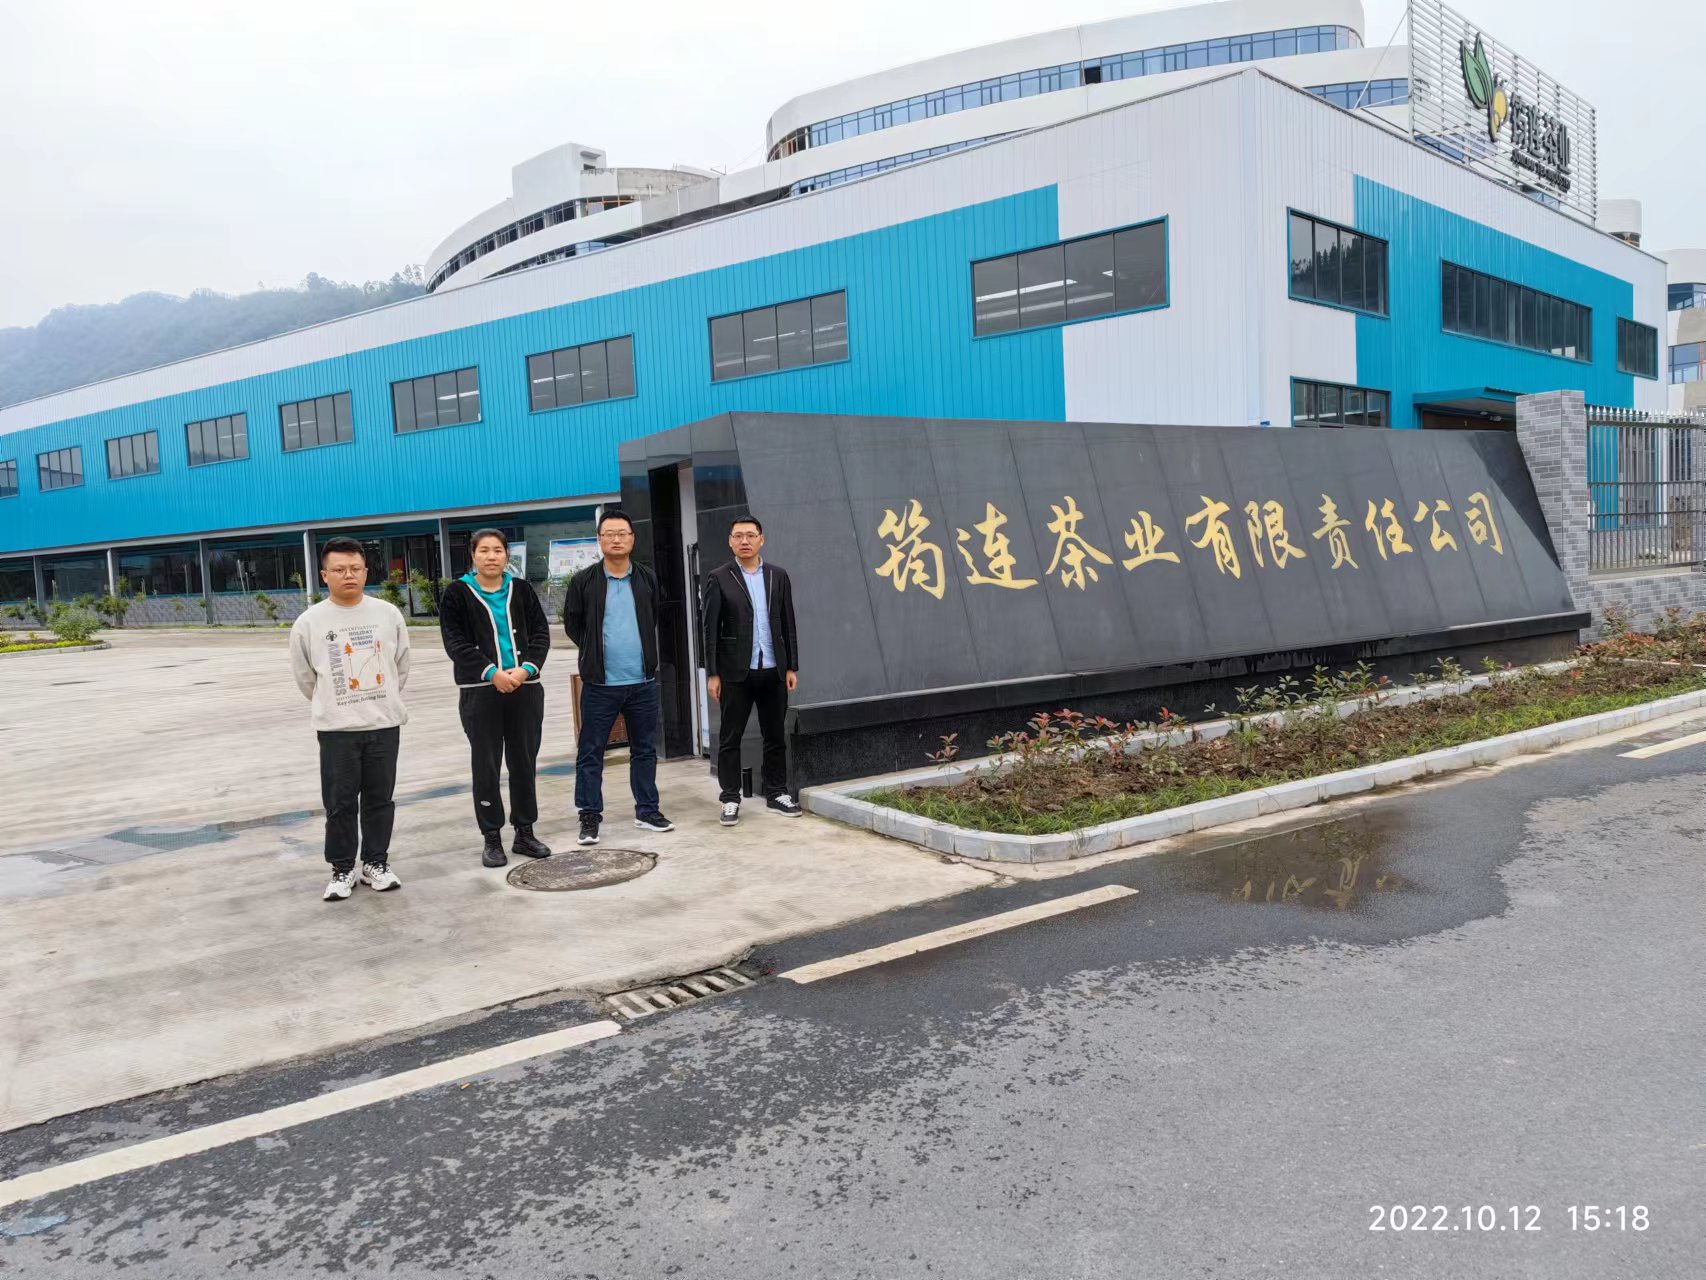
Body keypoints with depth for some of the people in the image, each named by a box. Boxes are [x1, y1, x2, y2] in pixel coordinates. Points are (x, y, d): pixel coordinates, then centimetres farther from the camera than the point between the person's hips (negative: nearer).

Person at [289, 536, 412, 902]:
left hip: (385, 724, 2)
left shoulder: (388, 614, -1)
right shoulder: (308, 622, -5)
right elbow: (304, 676, 7)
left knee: (380, 799, 10)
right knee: (340, 803, 4)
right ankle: (342, 870, 17)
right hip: (336, 729, -1)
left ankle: (376, 863, 23)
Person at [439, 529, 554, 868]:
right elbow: (455, 642, -7)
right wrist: (492, 673, -17)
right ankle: (492, 838, 12)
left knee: (524, 763, 9)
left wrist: (525, 668, -12)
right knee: (486, 766, 3)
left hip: (525, 688, 3)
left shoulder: (522, 590, 9)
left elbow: (541, 634, 5)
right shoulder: (457, 593, 0)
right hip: (480, 691, -3)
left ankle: (525, 832, 21)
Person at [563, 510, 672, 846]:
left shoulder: (647, 579, 5)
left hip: (643, 682, 3)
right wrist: (595, 653, 8)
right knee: (590, 753, 2)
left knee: (645, 750, 11)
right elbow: (572, 625, 7)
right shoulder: (583, 581, -3)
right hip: (599, 683, -3)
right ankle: (590, 817, 11)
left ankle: (647, 811, 22)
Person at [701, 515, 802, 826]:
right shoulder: (719, 578, 0)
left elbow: (788, 624, 9)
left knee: (775, 736, 9)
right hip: (735, 672, -2)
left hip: (773, 671, 3)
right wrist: (712, 673, -7)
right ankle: (730, 800, 10)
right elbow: (711, 629, -2)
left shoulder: (778, 575, 8)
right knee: (729, 739, 3)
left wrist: (792, 667, 5)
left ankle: (776, 793, 20)